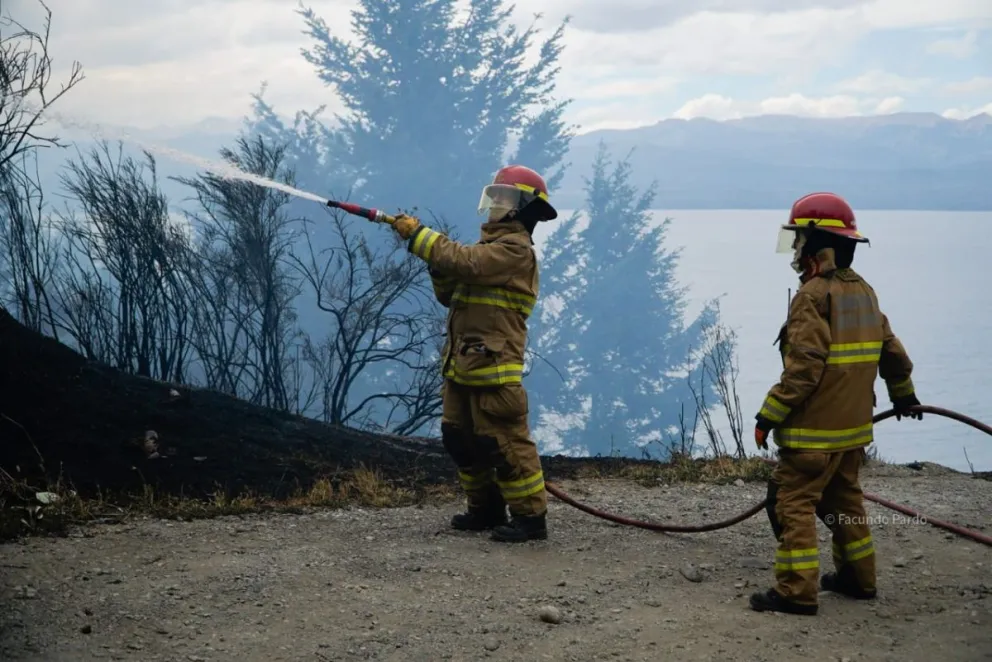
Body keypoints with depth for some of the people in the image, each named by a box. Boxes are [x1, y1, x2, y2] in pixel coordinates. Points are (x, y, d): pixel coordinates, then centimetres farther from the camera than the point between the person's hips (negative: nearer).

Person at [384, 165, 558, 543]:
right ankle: (486, 509, 24)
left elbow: (466, 262, -25)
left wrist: (418, 235, -18)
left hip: (493, 366, -10)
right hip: (462, 365, 10)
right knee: (460, 439, 15)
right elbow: (449, 294, 20)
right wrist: (439, 264, 1)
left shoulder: (515, 249, -10)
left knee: (503, 442, -9)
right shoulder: (491, 245, 21)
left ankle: (530, 516, -3)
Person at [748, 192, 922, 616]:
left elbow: (803, 370, -23)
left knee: (793, 504, -4)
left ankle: (796, 592, -6)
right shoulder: (863, 292, 9)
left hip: (814, 429, -9)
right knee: (844, 500, 20)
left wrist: (769, 416, -17)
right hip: (853, 426, 9)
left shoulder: (813, 296, -17)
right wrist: (903, 394, 34)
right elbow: (892, 351, 18)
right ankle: (858, 578, 29)